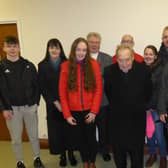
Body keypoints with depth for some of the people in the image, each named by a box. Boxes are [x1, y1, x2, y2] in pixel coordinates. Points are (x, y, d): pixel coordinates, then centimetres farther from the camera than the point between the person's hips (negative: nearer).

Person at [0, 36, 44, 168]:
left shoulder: (29, 65, 2)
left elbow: (36, 85, 3)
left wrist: (35, 102, -5)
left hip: (29, 106, 1)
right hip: (12, 108, -1)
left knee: (34, 135, 14)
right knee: (16, 138, 10)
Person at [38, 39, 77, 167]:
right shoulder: (42, 65, 0)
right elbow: (43, 87, -1)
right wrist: (55, 102, -8)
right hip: (53, 105, 1)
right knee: (57, 130, 7)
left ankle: (71, 153, 24)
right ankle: (62, 155, 25)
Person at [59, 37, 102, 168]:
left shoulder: (94, 64, -5)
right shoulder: (66, 66, -3)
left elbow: (99, 89, -5)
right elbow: (62, 92, -2)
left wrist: (94, 111, -10)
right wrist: (67, 114, -5)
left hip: (89, 111, -1)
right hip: (74, 112, 1)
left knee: (91, 138, 12)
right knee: (80, 139, 16)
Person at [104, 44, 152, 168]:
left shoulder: (143, 70, -15)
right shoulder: (109, 71, -13)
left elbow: (148, 92, 3)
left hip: (137, 118, 0)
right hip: (117, 118, 1)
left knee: (137, 150, 15)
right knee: (118, 149, 16)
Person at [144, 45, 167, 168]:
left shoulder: (160, 69, -9)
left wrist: (151, 106, -12)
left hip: (156, 107, -3)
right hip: (144, 107, 3)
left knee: (159, 134, -2)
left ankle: (163, 157, 23)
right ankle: (152, 154, 34)